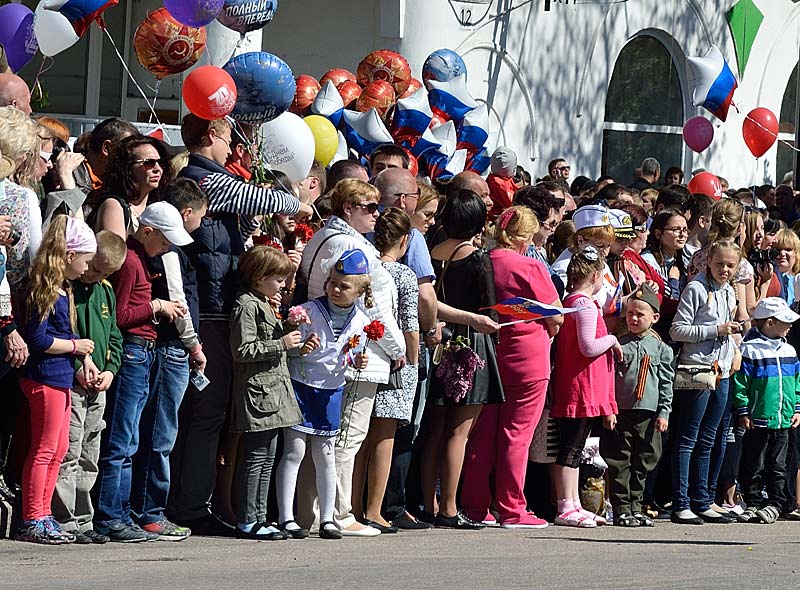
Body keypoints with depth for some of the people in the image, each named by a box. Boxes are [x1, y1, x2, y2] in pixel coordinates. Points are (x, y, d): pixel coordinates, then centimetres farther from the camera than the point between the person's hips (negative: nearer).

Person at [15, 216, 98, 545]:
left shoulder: (61, 289, 13)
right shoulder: (45, 290, -17)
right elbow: (39, 339, -22)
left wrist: (85, 357, 9)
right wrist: (76, 346, -12)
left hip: (60, 378, 10)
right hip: (45, 378, -10)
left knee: (58, 449, 14)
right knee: (43, 450, -5)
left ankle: (42, 516, 21)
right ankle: (32, 521, -1)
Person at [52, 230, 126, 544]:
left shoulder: (105, 290, 14)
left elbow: (114, 336, 20)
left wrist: (110, 370, 4)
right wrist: (78, 369, -15)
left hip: (98, 388, 7)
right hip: (69, 385, -7)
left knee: (89, 459, 11)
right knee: (68, 456, -8)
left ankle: (83, 521, 17)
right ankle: (66, 524, -6)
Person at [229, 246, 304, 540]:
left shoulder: (263, 304, 20)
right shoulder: (246, 306, -12)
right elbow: (243, 350, -19)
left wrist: (288, 329, 11)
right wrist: (281, 344, -17)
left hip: (273, 389, 10)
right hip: (257, 391, -10)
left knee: (267, 459, 10)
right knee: (255, 457, -8)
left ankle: (258, 518, 14)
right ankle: (247, 521, -5)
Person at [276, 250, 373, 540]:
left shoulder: (361, 322, 1)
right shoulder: (308, 311, -13)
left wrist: (358, 362, -6)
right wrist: (301, 349, -28)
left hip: (332, 391, 4)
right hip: (300, 385, -4)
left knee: (325, 456, 8)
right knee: (294, 451, -6)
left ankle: (327, 519, 14)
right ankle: (286, 518, -3)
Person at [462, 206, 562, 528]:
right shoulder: (530, 268, -13)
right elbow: (556, 317, -7)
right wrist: (547, 329, 13)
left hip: (486, 356, 5)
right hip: (526, 358, -5)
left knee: (482, 435, 10)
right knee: (516, 435, -1)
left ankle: (475, 507, 14)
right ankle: (512, 510, 1)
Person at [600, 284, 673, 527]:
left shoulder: (661, 349, 8)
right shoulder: (618, 345, 4)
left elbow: (666, 384, 9)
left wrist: (664, 413, 1)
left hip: (648, 415, 2)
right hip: (620, 412, -2)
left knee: (643, 464, 6)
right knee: (620, 463, -2)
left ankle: (635, 507, 14)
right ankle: (621, 509, 1)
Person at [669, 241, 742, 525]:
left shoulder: (729, 293, 15)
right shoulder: (696, 289, -9)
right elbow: (677, 330, -14)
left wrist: (732, 331, 8)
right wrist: (717, 330, -17)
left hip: (722, 372, 8)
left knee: (706, 442, 11)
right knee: (686, 441, -5)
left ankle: (702, 503, 14)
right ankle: (681, 505, -6)